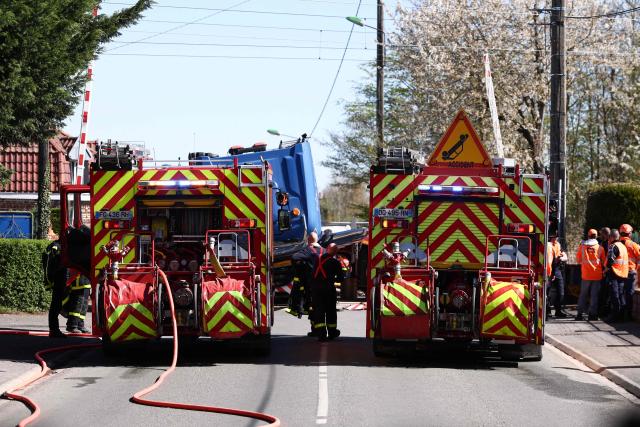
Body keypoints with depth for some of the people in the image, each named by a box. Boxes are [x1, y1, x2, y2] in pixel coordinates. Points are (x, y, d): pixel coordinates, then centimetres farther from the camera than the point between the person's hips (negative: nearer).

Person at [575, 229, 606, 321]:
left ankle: (580, 314, 7)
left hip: (586, 274, 0)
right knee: (594, 295, 4)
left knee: (583, 294, 9)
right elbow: (604, 261, 6)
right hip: (597, 275, 0)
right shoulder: (600, 248, -3)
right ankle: (592, 314, 3)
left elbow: (578, 260, 6)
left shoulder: (582, 246, -2)